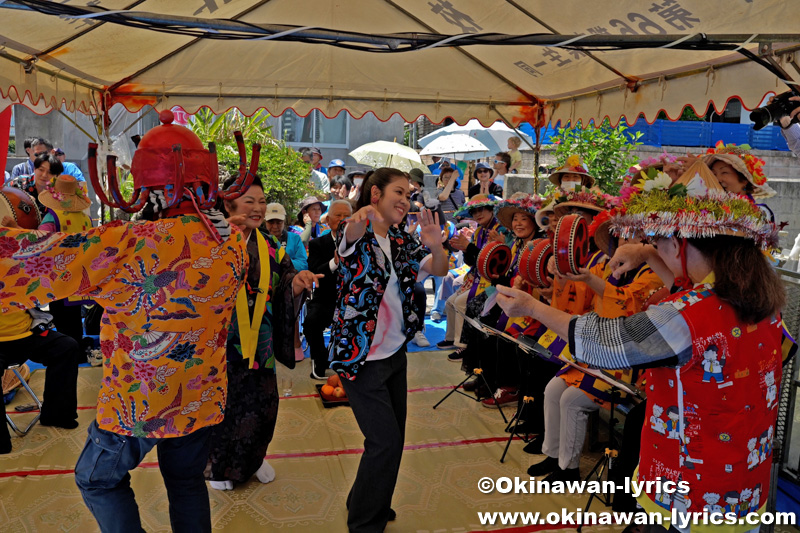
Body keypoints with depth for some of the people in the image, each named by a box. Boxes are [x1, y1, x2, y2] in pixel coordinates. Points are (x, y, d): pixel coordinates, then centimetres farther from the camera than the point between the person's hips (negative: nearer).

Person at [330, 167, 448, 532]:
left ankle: (367, 502, 39)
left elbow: (439, 270, 1)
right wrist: (359, 224, -61)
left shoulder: (402, 241, 7)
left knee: (393, 437, 16)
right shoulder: (356, 235, -13)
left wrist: (435, 244, -22)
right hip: (361, 356, -7)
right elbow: (349, 238, -37)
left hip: (395, 352, 7)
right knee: (386, 440, -7)